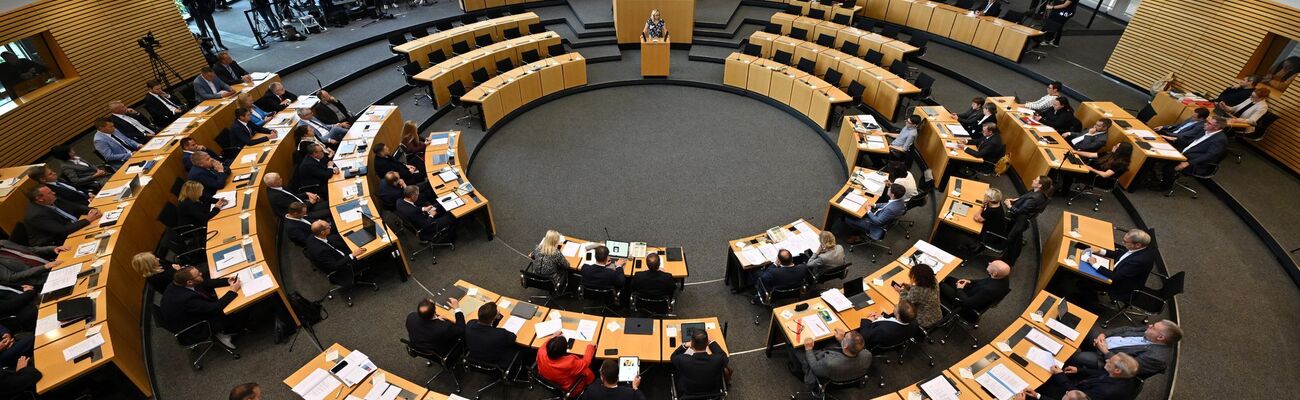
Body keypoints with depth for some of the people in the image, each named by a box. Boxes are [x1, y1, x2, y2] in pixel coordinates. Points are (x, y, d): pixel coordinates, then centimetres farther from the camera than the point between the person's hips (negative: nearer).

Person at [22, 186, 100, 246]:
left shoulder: (50, 202, 0)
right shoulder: (37, 215, -23)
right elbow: (64, 231, -28)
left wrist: (91, 210, -12)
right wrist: (87, 220, -22)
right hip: (58, 243, -9)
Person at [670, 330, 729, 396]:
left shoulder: (683, 360, -34)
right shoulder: (718, 359, -32)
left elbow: (673, 357, -7)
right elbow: (724, 356, -4)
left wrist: (685, 345, 2)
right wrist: (711, 343, 7)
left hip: (687, 395, 0)